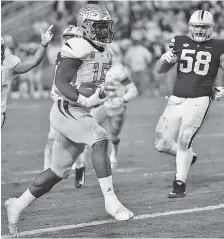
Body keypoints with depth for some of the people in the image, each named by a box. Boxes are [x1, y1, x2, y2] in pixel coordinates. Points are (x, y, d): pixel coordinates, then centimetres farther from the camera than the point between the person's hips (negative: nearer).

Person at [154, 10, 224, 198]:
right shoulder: (180, 43, 8)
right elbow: (159, 70, 9)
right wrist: (165, 59, -14)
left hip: (199, 101, -4)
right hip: (176, 100, 4)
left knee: (184, 141, -16)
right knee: (162, 144, 3)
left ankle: (180, 184, -4)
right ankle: (187, 157, 32)